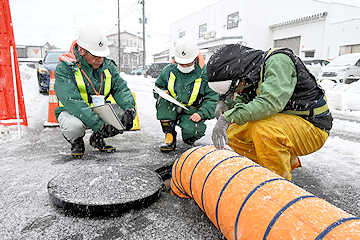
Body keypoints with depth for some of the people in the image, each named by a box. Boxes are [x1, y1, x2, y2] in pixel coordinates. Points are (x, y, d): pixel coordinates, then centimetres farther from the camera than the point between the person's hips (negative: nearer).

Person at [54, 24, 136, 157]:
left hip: (100, 110, 5)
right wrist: (99, 124, -40)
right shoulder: (64, 68, -19)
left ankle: (97, 138, 9)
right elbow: (72, 102, -30)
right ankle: (76, 141, 3)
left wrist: (129, 108, -30)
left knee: (129, 111, -14)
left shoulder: (107, 65, -2)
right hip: (72, 112, -5)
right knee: (74, 126, -38)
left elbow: (120, 88, -7)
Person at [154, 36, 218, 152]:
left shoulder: (205, 73, -8)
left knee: (191, 130, -33)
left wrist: (201, 114, -20)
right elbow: (158, 86, 16)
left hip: (192, 113, -3)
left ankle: (189, 138, 10)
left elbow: (213, 97, -6)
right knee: (163, 101, -28)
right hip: (171, 110, 3)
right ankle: (170, 136, -15)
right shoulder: (168, 70, 0)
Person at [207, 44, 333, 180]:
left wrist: (228, 117, -38)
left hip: (312, 128, -8)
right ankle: (289, 161, 7)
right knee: (232, 135, -1)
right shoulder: (252, 75, 2)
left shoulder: (277, 62, -23)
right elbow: (242, 99, 11)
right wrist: (225, 103, -11)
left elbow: (270, 103, -37)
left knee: (262, 128, -35)